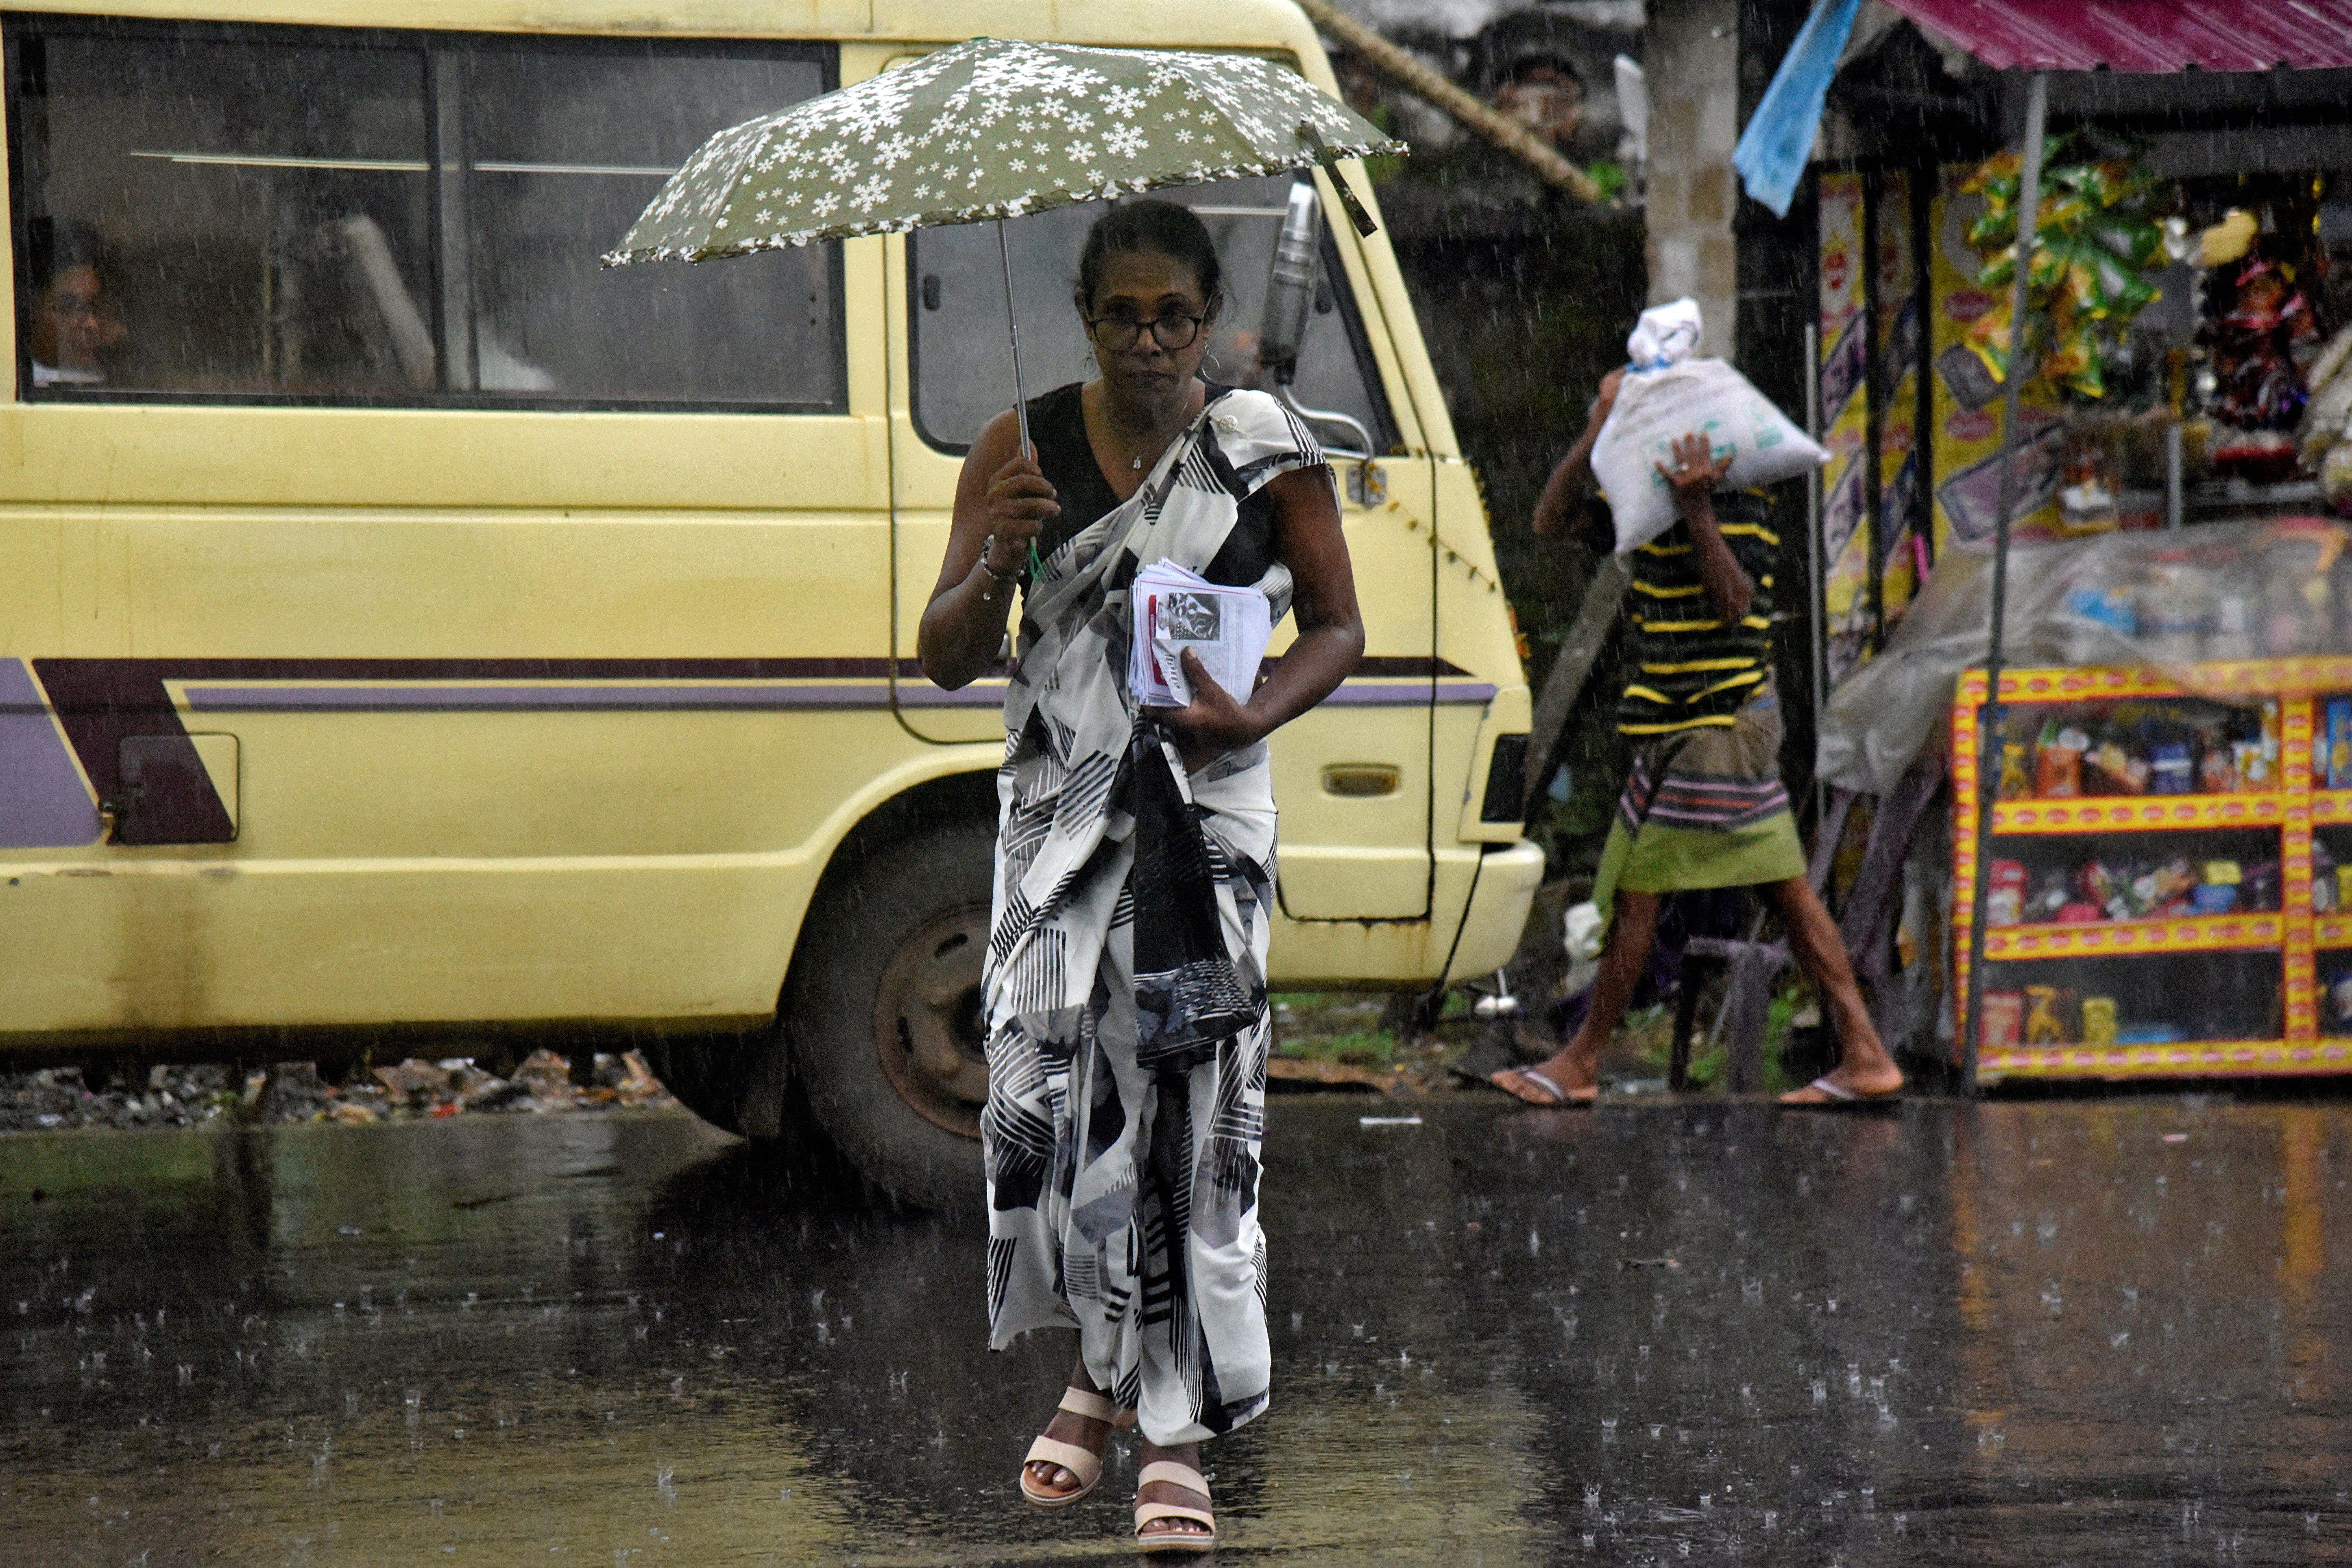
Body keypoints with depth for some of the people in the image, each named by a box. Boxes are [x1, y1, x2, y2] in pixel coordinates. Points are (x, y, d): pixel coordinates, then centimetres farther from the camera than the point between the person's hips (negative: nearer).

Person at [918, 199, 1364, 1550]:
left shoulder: (1265, 448, 1)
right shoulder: (1023, 450, 4)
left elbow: (1339, 629, 8)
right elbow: (946, 662, 5)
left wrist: (1254, 716, -11)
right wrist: (998, 563, -16)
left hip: (1205, 816, -1)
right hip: (1059, 812, 1)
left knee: (1197, 1110, -7)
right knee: (1046, 1095, -11)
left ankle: (1179, 1435, 3)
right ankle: (1107, 1368, 14)